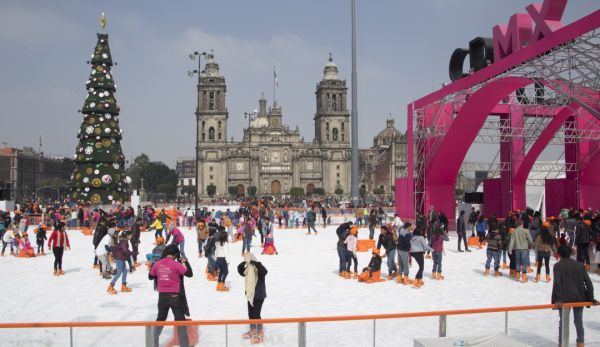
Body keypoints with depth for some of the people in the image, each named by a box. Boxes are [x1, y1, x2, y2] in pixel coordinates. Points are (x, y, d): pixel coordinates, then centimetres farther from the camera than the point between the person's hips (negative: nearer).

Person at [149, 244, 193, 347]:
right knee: (180, 320, 6)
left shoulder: (157, 264, -2)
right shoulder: (176, 264, -14)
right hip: (175, 296, -4)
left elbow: (150, 277, 12)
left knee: (160, 319, 21)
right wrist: (185, 262, 1)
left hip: (162, 296, 4)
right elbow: (189, 274, -11)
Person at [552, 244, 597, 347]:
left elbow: (557, 283, -16)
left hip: (565, 298, -3)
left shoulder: (558, 266, -4)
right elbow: (588, 283, 3)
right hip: (579, 298, 3)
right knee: (579, 322, 14)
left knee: (563, 322, 8)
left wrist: (558, 299, -17)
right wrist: (591, 299, 6)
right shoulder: (580, 265, 7)